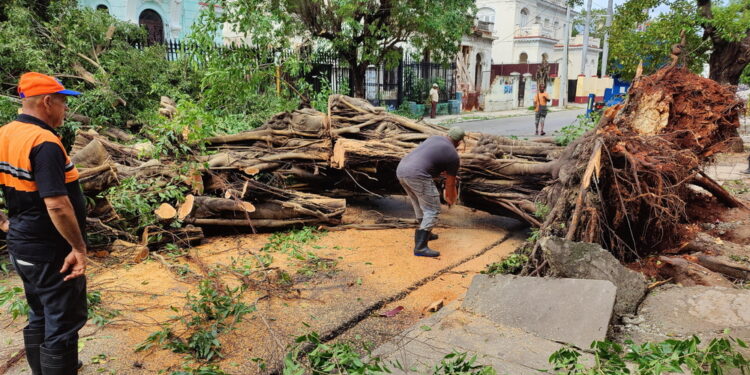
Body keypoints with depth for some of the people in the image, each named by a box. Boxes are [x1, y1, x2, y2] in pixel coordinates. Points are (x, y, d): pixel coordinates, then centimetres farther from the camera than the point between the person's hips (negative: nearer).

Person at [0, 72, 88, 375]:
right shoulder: (45, 143, -23)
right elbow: (56, 206, -29)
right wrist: (79, 247, -20)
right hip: (51, 253, -9)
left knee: (39, 318, 22)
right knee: (63, 325, 4)